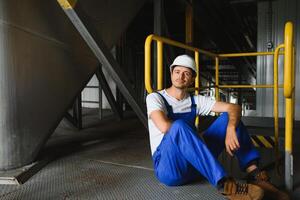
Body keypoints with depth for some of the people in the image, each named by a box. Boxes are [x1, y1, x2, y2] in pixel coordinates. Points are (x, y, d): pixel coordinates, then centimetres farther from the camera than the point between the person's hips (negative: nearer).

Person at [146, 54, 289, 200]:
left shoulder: (195, 101, 8)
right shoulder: (155, 98, -4)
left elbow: (234, 107, 0)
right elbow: (164, 126, -24)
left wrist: (230, 129, -20)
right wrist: (194, 134, -11)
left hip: (195, 162, 5)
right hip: (168, 167, -4)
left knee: (229, 117, -3)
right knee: (179, 125, -36)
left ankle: (255, 175, -14)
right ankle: (224, 184, -35)